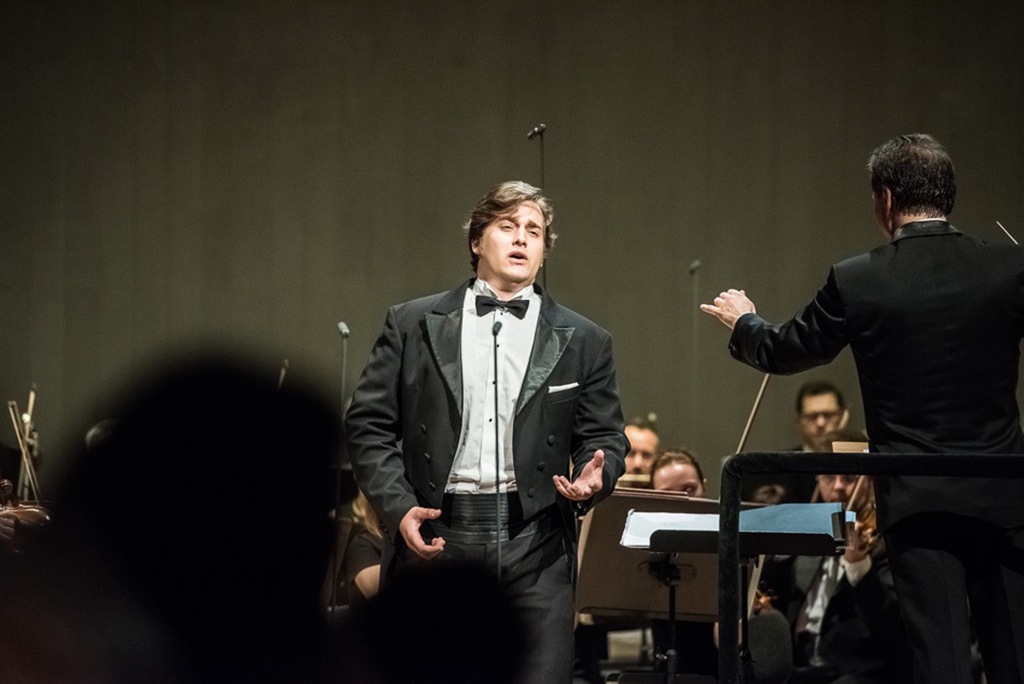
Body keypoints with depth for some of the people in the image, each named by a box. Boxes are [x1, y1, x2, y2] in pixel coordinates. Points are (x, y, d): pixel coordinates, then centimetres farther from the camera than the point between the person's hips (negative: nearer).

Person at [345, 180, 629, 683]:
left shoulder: (582, 342, 12)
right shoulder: (413, 325, 9)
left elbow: (604, 437, 13)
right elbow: (368, 426, 6)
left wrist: (594, 477, -10)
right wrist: (398, 508, -7)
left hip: (534, 545, 1)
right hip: (436, 535, 0)